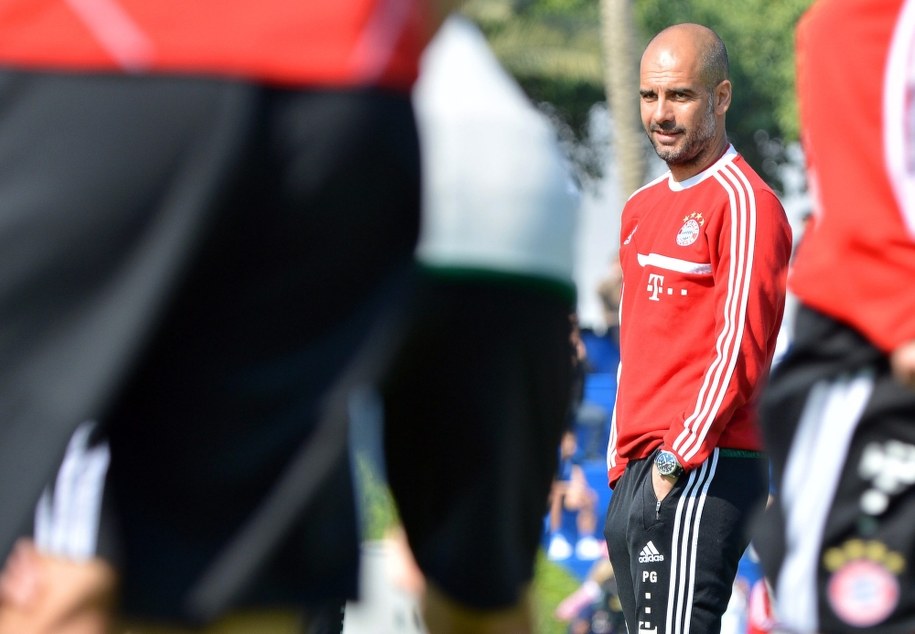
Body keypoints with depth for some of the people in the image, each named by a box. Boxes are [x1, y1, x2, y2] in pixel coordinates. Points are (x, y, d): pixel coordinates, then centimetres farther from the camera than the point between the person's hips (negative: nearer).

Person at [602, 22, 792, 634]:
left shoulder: (744, 203, -7)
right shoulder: (642, 208, 20)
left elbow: (740, 349, -14)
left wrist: (678, 458, -17)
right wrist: (621, 465, 18)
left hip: (702, 472, -9)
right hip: (635, 473, 9)